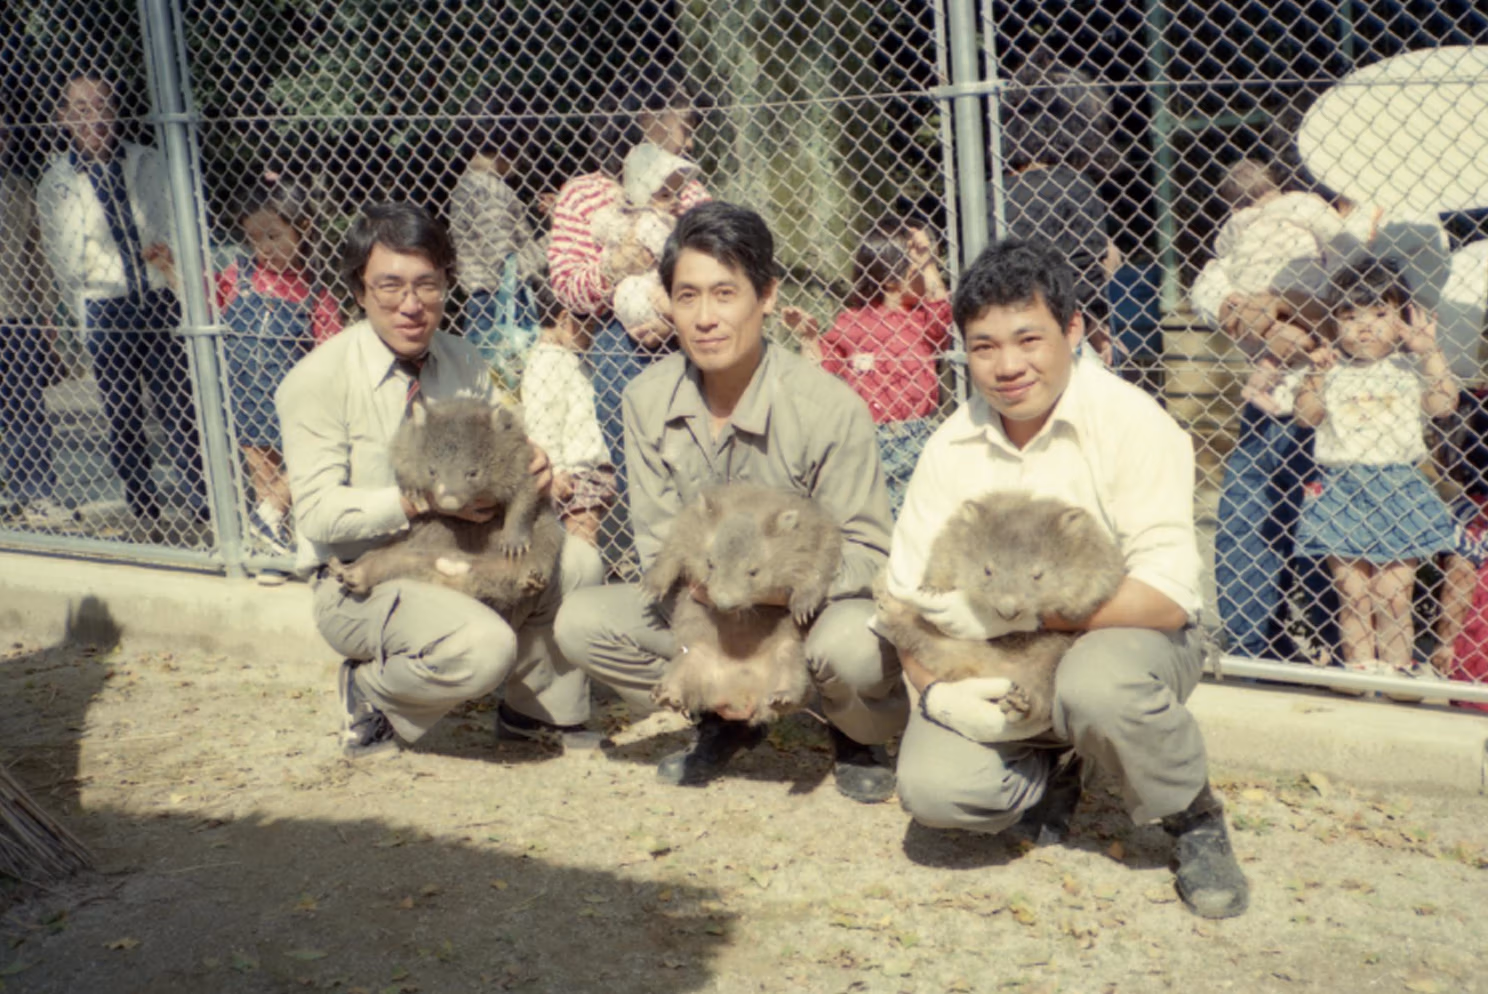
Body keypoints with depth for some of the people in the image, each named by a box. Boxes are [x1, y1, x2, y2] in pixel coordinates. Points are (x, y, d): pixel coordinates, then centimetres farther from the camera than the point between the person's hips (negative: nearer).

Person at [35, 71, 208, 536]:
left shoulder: (148, 164, 6)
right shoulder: (56, 181, 2)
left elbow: (176, 226, 12)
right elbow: (62, 260, 5)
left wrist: (171, 257, -7)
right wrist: (86, 317, 0)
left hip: (161, 302, 0)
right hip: (105, 311, 0)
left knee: (180, 410, -3)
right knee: (122, 417, 5)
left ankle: (202, 506, 5)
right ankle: (146, 514, 15)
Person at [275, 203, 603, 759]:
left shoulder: (462, 363, 4)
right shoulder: (317, 380, -13)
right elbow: (318, 512, -18)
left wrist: (530, 467, -15)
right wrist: (417, 503, -31)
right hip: (360, 581, -6)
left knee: (576, 563, -16)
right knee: (483, 646, -32)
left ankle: (535, 711, 8)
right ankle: (371, 694, 0)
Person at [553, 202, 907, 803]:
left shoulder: (829, 408, -21)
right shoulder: (647, 400, -7)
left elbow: (868, 551, -16)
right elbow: (656, 536, -2)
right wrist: (695, 582, -24)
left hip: (817, 606, -4)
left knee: (851, 646, -38)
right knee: (581, 622, -15)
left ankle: (858, 738, 2)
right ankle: (728, 718, 9)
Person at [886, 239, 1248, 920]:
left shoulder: (1132, 422, -18)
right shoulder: (952, 448, -4)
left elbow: (1167, 597, -25)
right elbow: (908, 597, -1)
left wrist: (1011, 612, -27)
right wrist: (934, 691, -21)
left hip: (1123, 638, -3)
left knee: (1097, 681, -39)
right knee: (931, 788, -22)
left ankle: (1196, 818, -5)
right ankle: (1052, 771, 14)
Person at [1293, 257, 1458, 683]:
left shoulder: (1410, 369, 9)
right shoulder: (1333, 372, 10)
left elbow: (1444, 404, -4)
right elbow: (1306, 415, 2)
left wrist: (1430, 350, -7)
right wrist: (1318, 374, -9)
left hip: (1398, 491, 0)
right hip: (1342, 491, 1)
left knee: (1393, 595, -2)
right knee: (1352, 593, 0)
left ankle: (1397, 670, 5)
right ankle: (1359, 668, 7)